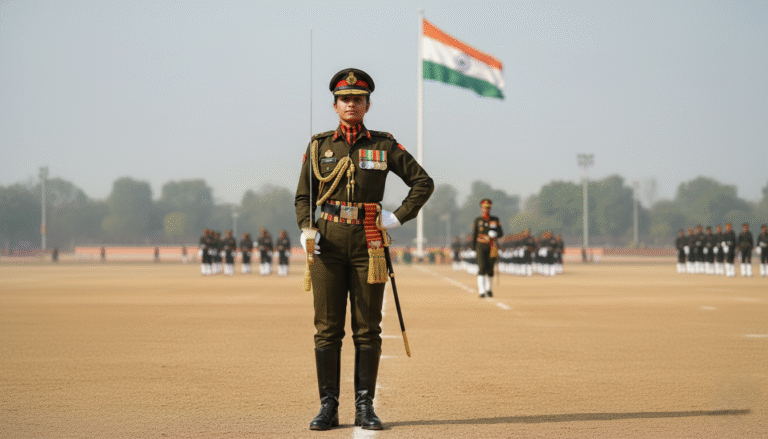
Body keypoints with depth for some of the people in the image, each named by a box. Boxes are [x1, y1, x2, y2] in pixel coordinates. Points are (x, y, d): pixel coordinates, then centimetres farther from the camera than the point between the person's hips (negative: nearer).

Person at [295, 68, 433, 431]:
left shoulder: (384, 145, 6)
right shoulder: (319, 146, 8)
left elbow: (424, 182, 9)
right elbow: (303, 197, 13)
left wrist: (398, 217, -1)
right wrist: (306, 230, -5)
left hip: (368, 244, 0)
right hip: (328, 243, 0)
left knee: (367, 329, 2)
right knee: (327, 328, 0)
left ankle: (365, 407, 7)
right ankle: (328, 406, 6)